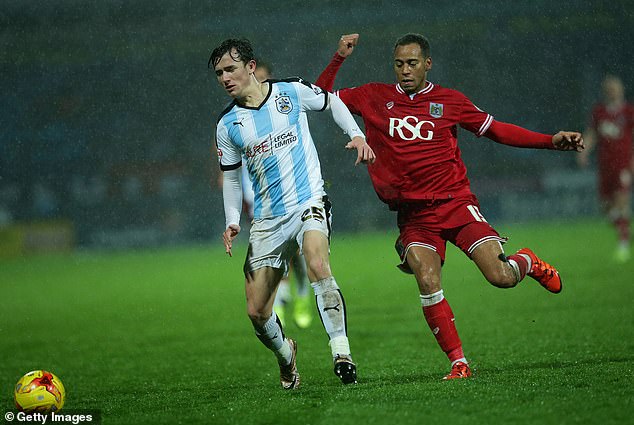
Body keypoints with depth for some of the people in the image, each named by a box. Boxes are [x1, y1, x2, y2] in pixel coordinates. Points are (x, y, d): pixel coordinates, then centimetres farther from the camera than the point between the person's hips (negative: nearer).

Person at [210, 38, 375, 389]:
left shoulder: (291, 91, -2)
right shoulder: (227, 125, 4)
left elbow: (331, 102, 16)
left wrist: (356, 135, 2)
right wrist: (232, 221, 2)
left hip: (309, 203, -3)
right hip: (267, 221, 3)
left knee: (318, 265, -34)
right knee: (256, 312, -2)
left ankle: (341, 353, -33)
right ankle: (285, 354, 30)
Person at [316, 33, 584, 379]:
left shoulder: (449, 101, 5)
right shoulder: (374, 98, 6)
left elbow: (496, 130, 12)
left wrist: (551, 141, 5)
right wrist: (338, 59, -1)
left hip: (455, 202, -1)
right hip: (413, 214, 1)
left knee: (500, 277, -13)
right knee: (428, 285, -20)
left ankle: (528, 263, 23)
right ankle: (458, 363, -9)